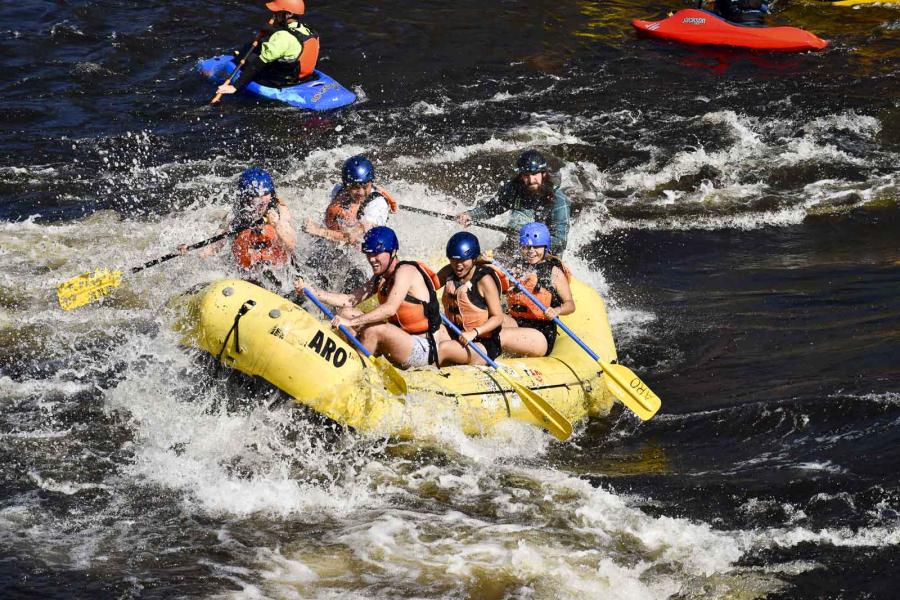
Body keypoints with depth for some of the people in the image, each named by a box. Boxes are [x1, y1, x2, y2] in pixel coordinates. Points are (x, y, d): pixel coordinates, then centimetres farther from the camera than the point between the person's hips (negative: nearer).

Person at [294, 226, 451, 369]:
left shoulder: (405, 271, -18)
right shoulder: (380, 278, 10)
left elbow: (390, 309, -31)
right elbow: (350, 300, 6)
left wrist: (351, 322, -36)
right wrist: (311, 291, -3)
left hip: (424, 350, -9)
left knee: (374, 330, -33)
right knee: (346, 313, 4)